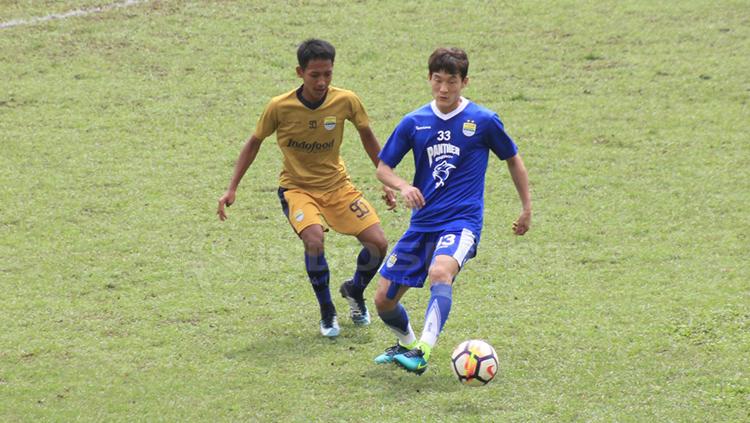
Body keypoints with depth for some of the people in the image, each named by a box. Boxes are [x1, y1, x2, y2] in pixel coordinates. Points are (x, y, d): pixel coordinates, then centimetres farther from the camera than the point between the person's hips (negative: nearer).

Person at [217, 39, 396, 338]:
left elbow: (368, 138, 4)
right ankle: (327, 312, -8)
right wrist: (232, 189, -4)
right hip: (296, 187, -3)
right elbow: (255, 143, -3)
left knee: (378, 243, -10)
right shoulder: (279, 107, -19)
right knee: (314, 238, -31)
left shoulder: (346, 101, -15)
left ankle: (355, 291, 24)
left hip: (337, 184, 3)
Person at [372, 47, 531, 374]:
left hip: (462, 221, -4)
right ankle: (407, 343, 35)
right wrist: (403, 187, -12)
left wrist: (527, 208, 15)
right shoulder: (414, 122, 4)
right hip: (422, 223, 5)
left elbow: (513, 160, 12)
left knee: (439, 272, -36)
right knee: (384, 299, 4)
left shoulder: (484, 121, -3)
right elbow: (383, 168, 10)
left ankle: (422, 353, -42)